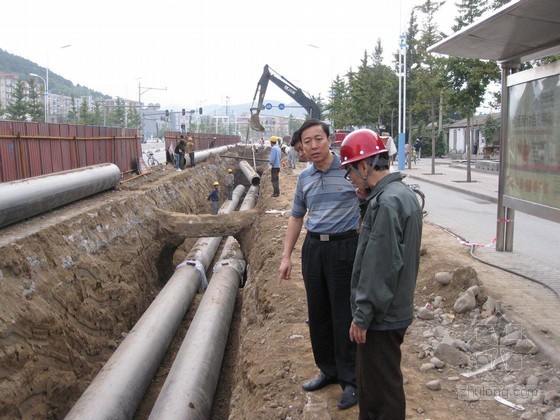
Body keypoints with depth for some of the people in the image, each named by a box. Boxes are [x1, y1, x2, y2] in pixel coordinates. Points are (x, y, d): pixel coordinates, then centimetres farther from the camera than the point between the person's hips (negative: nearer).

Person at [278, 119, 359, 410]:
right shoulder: (304, 178, 8)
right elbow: (296, 217, 17)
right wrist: (286, 256, 13)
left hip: (344, 247, -6)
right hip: (313, 248, 6)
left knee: (343, 315, 0)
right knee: (317, 313, 14)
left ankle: (351, 380, 16)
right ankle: (328, 370, 32)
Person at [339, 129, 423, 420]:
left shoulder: (387, 203, -23)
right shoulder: (402, 194, 9)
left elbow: (380, 267, -25)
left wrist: (362, 316, -18)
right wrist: (369, 198, 8)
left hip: (382, 317, -10)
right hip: (394, 309, 10)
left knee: (382, 388, 5)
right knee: (369, 380, 22)